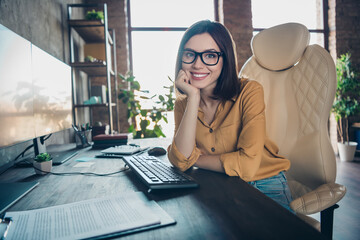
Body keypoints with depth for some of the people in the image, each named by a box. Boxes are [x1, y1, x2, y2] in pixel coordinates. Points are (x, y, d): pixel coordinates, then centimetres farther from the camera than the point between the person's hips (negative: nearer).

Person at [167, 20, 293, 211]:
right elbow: (180, 161, -15)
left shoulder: (249, 91, -13)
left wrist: (195, 159, -10)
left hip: (266, 189, -2)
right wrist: (194, 97, -19)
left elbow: (247, 165, -22)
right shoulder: (182, 103, 0)